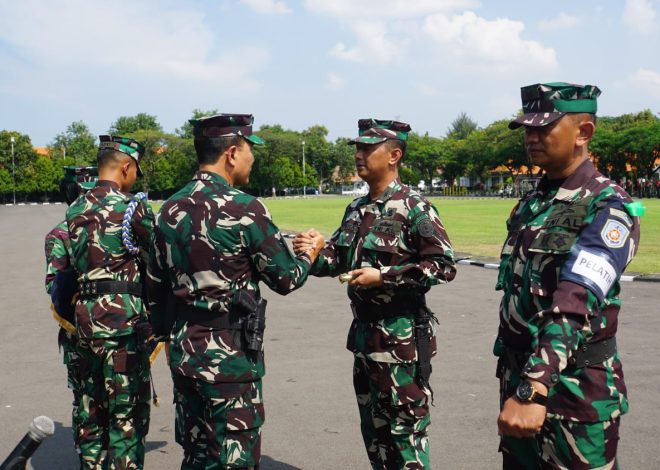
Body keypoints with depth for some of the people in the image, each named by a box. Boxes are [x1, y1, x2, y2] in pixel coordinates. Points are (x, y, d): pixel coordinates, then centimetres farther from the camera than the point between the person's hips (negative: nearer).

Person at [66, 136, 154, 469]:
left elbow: (77, 263, 14)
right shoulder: (132, 208, -10)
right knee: (128, 415, 2)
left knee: (92, 410, 16)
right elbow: (155, 263, -2)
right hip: (122, 319, -7)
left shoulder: (75, 210, 10)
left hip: (84, 315, 7)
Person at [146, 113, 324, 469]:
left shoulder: (170, 210, 5)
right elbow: (286, 279, -8)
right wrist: (310, 254, 12)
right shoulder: (245, 209, -16)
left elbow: (156, 286, 11)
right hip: (229, 353, -7)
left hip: (183, 350, 7)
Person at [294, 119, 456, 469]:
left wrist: (383, 276, -21)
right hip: (364, 334, 8)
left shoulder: (414, 207, -13)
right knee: (373, 428, 19)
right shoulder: (356, 209, 10)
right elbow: (339, 258, 16)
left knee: (404, 431, 3)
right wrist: (314, 251, -6)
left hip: (401, 338, -8)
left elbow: (444, 266, -18)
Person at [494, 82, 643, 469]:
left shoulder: (610, 207, -15)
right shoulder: (531, 204, 10)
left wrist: (534, 388, -37)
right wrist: (516, 381, 16)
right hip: (519, 377, 7)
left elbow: (573, 307, -28)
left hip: (575, 390, -7)